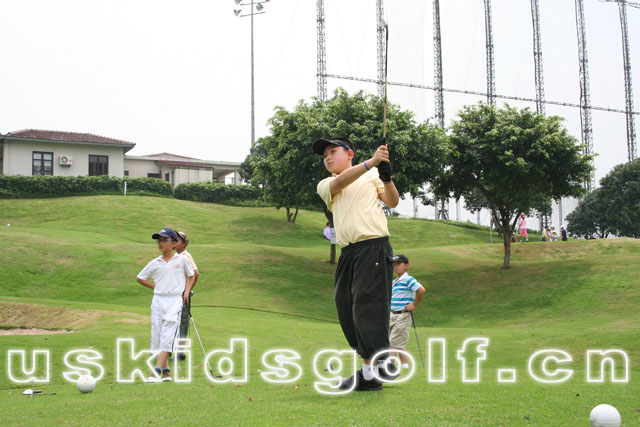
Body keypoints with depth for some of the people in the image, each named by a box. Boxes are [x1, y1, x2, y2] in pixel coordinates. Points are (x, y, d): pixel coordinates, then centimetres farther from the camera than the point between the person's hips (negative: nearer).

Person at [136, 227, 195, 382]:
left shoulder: (182, 260, 5)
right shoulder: (154, 263, 10)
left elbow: (191, 276, 21)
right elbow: (140, 278, 21)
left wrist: (186, 291, 6)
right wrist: (156, 287, 11)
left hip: (175, 301, -3)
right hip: (157, 300, 3)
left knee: (167, 336, -14)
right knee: (156, 336, 0)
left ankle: (157, 371, -22)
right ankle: (166, 372, 8)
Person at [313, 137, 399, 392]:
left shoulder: (372, 175, 11)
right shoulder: (325, 185, 17)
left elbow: (392, 202, 4)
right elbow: (340, 183, -5)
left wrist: (386, 177, -15)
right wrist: (372, 161, -19)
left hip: (374, 247, -5)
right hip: (348, 252, 5)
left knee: (368, 305, -12)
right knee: (346, 308, 3)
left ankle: (370, 373, -14)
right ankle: (370, 364, 12)